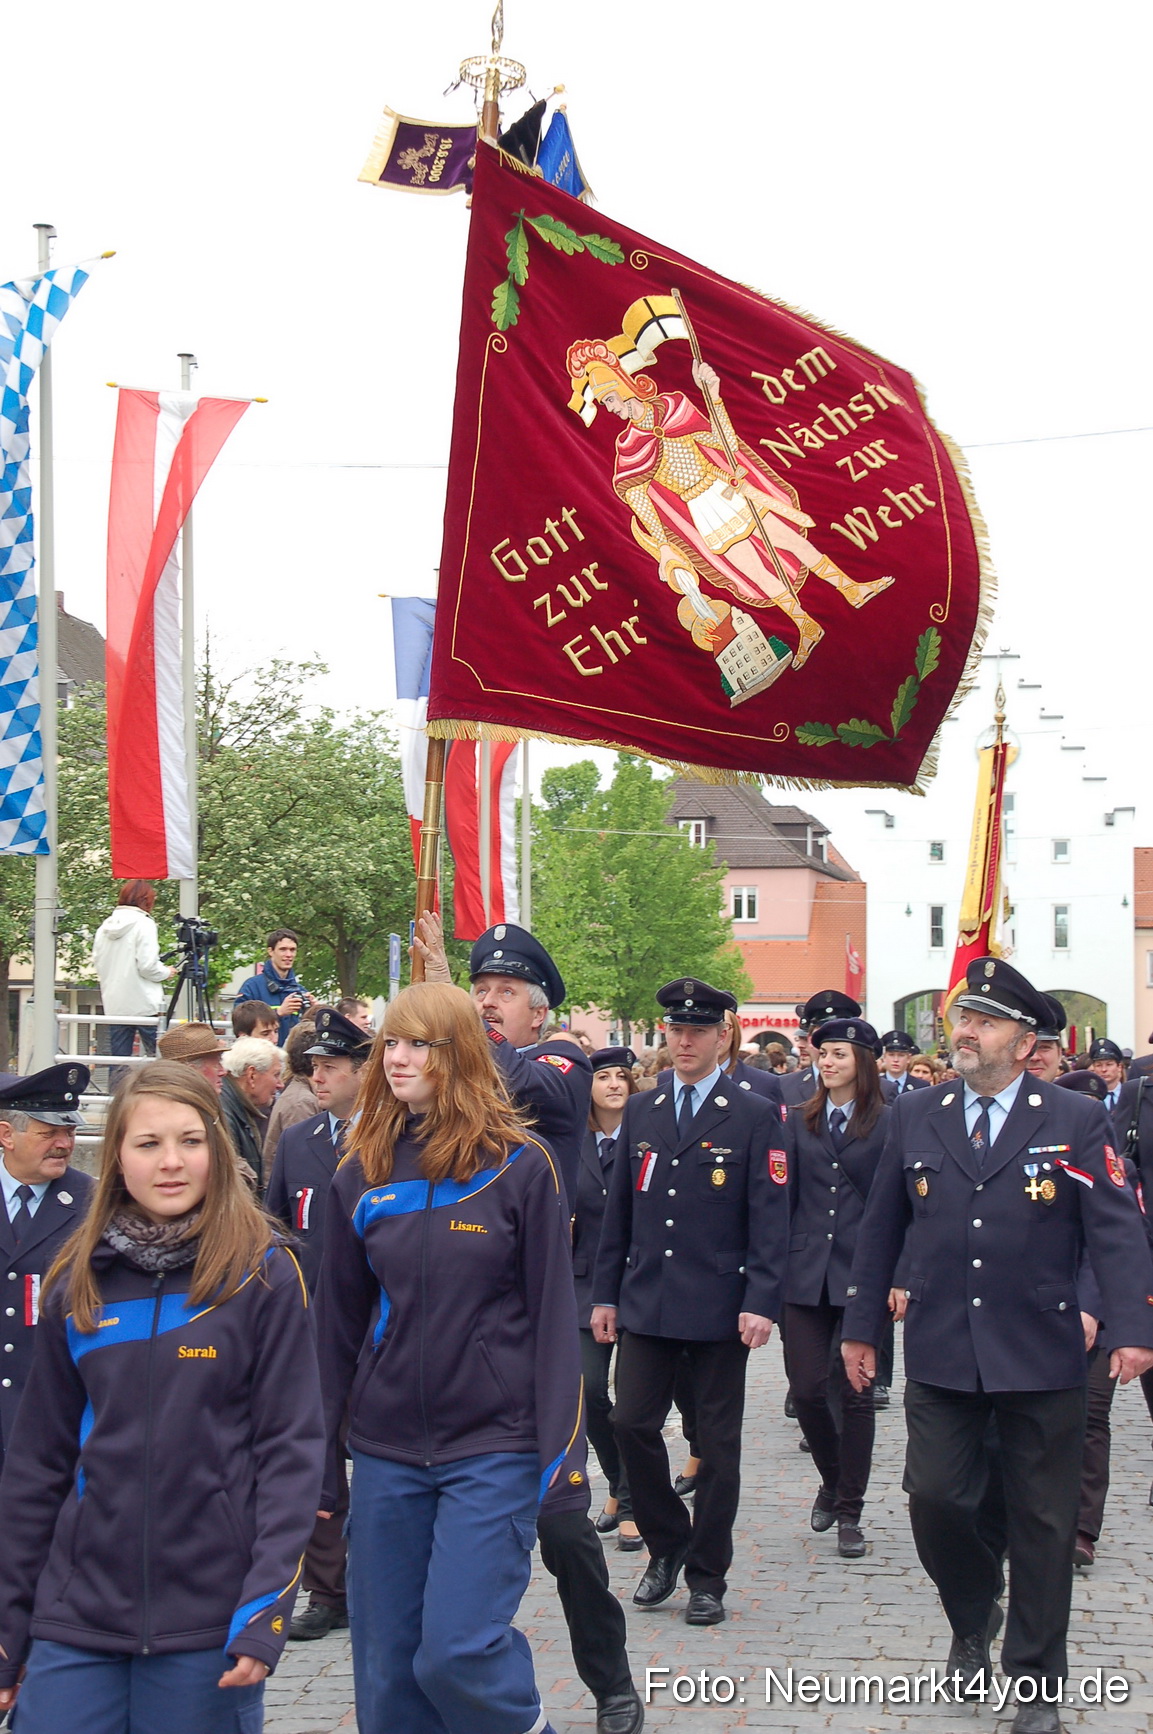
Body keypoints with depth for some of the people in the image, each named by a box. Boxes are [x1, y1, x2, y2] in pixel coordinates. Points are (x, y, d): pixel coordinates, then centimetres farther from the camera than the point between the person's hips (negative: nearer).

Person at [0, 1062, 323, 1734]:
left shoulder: (264, 1273, -4)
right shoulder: (78, 1285, 5)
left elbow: (293, 1446, -6)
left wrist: (267, 1605, -13)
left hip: (207, 1622, -3)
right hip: (77, 1613, 3)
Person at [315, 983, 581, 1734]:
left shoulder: (521, 1165, -5)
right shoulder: (362, 1176, 6)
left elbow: (554, 1318, -4)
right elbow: (339, 1325, 11)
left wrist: (561, 1450, -9)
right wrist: (316, 1460, 10)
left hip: (494, 1447, -4)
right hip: (388, 1451, 4)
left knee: (458, 1650, -13)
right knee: (386, 1668, 7)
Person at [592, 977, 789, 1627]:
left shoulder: (756, 1117, -2)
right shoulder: (641, 1112, 11)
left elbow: (771, 1219, -7)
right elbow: (620, 1211, 14)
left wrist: (761, 1303, -15)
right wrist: (606, 1294, 10)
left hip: (720, 1305, -3)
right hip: (647, 1301, 3)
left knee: (718, 1444, 4)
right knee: (632, 1424, -3)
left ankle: (707, 1576, 16)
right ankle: (667, 1544, 19)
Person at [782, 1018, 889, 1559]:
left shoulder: (889, 1124, 0)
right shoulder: (799, 1123, 10)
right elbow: (783, 1197, 10)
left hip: (861, 1274, -3)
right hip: (807, 1275, 3)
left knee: (854, 1393, 1)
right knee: (806, 1389, 0)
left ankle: (849, 1512, 11)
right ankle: (833, 1479, 27)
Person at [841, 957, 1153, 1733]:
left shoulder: (1077, 1121, -2)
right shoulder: (916, 1116, 7)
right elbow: (882, 1228, 12)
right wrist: (860, 1326, 12)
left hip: (1042, 1361, -2)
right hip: (941, 1356, 2)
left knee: (1043, 1523, 5)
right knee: (934, 1499, -1)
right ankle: (974, 1616, 30)